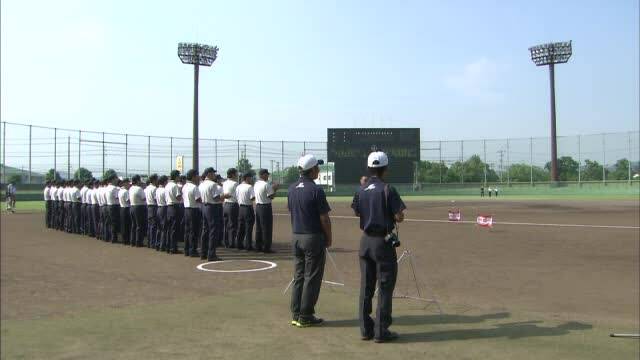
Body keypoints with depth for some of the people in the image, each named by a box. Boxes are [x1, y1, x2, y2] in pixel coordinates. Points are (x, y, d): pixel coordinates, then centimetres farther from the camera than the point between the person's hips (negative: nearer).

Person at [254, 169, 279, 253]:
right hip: (266, 207, -8)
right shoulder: (266, 185, -15)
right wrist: (275, 189, 0)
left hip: (258, 206, 8)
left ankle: (258, 246, 19)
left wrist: (272, 188, 16)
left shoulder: (256, 184, 10)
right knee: (267, 228, -2)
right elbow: (272, 196, -16)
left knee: (258, 228, 14)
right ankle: (266, 248, 0)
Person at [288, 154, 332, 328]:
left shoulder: (292, 189, 6)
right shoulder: (316, 190, -15)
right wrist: (329, 238, -1)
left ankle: (295, 314, 17)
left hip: (296, 237, 7)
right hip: (313, 238, -7)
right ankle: (305, 316, 6)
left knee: (298, 276, 13)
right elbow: (324, 218, -14)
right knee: (312, 278, 2)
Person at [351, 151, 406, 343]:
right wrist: (390, 215, 7)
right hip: (383, 241, -6)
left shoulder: (361, 190, 3)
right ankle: (381, 331, 7)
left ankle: (365, 329, 19)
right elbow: (399, 217, -15)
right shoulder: (387, 190, -14)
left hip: (365, 241, 6)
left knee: (366, 287, 12)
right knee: (385, 287, 3)